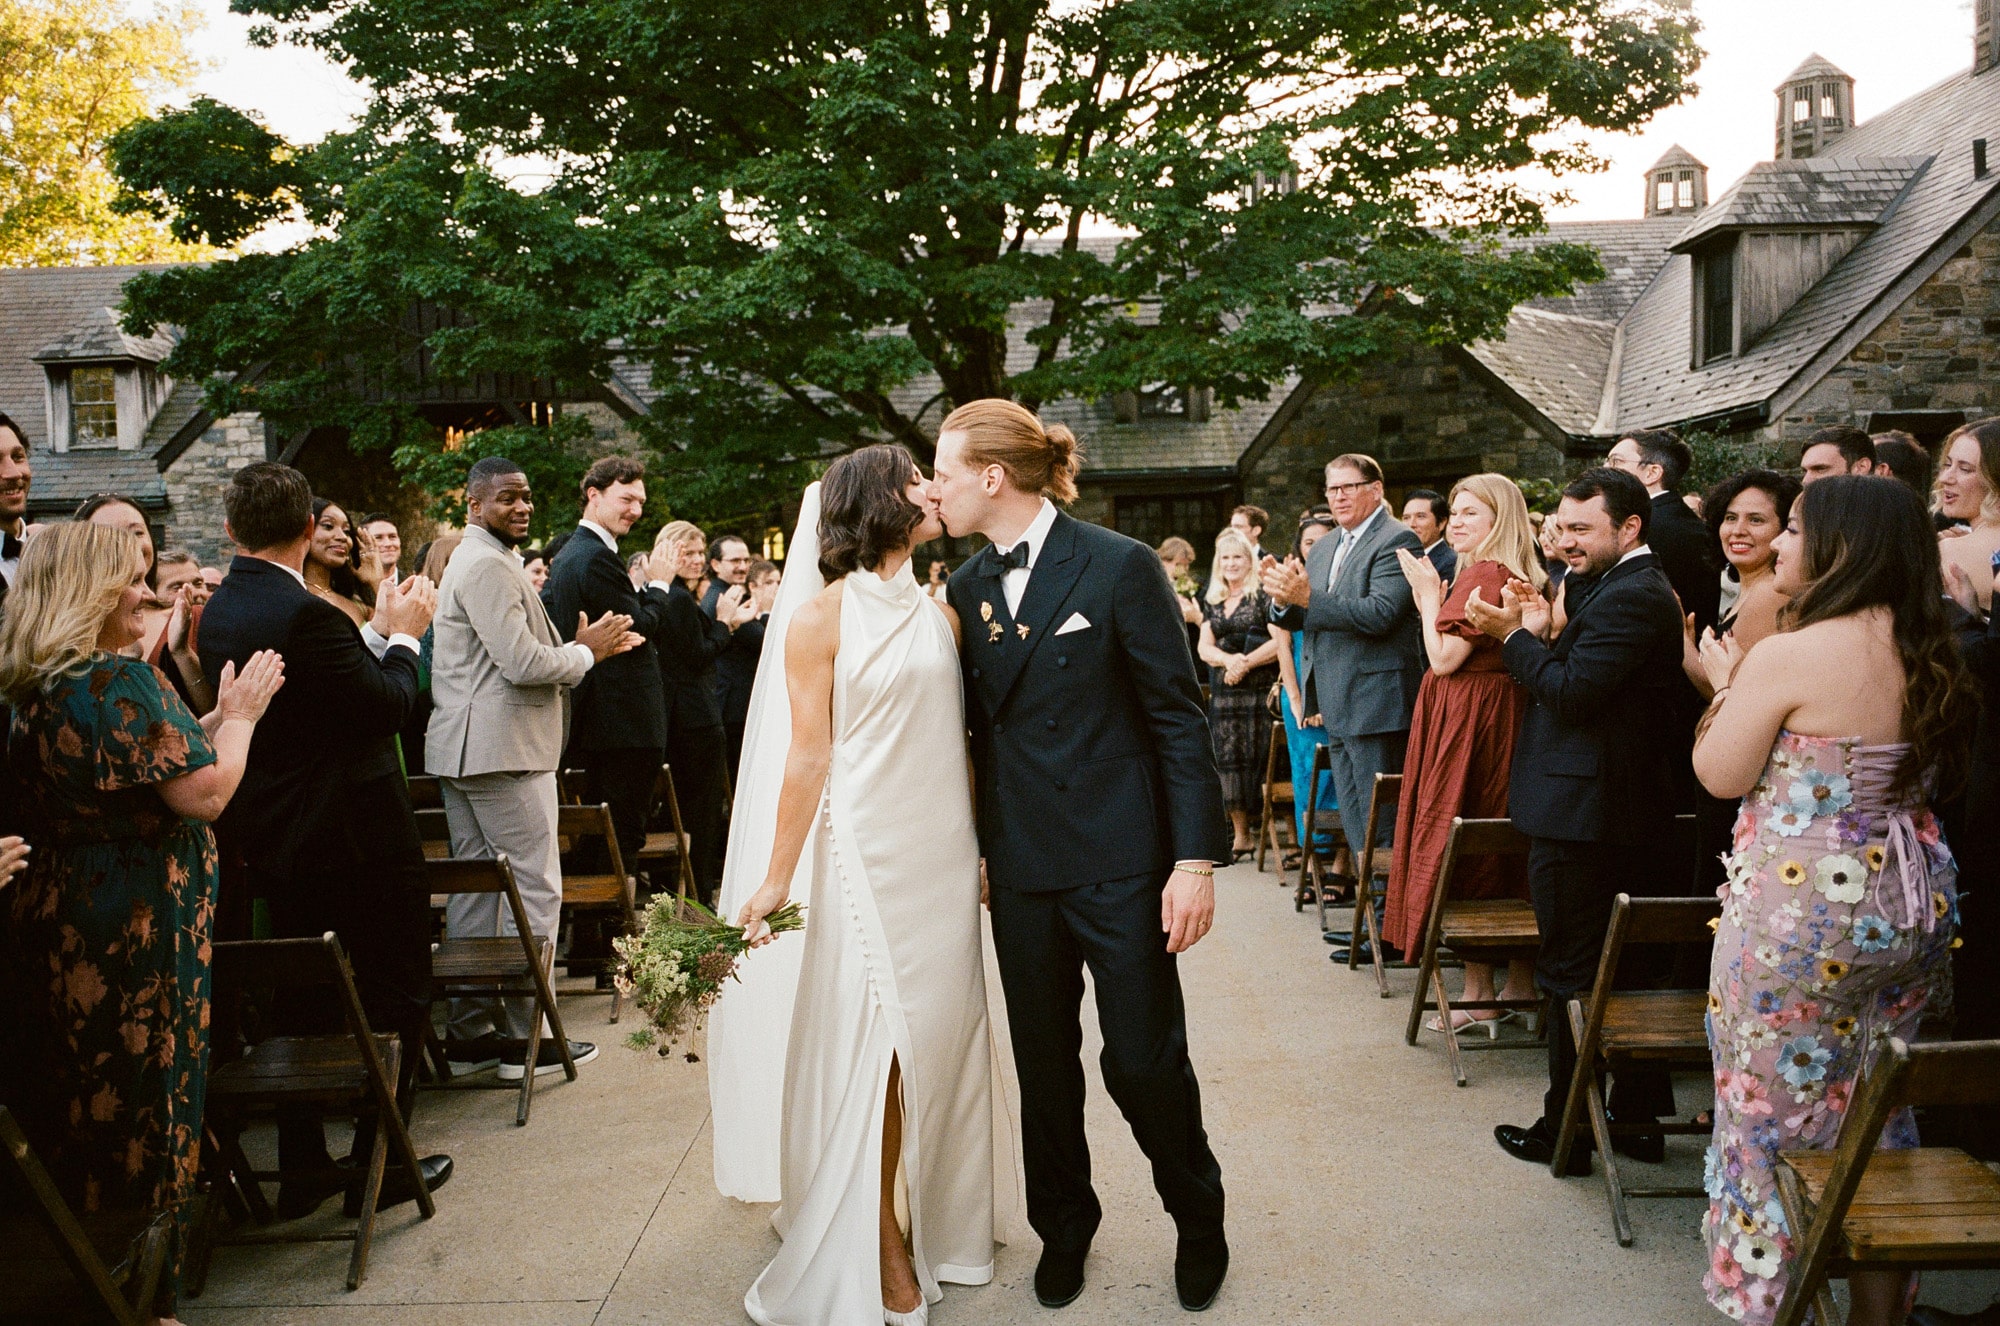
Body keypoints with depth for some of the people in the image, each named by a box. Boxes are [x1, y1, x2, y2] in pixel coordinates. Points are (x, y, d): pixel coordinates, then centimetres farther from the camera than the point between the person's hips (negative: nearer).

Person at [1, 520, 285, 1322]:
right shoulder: (118, 679, -18)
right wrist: (241, 713, -6)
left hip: (67, 919, 9)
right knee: (144, 1111, 1)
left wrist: (221, 717, 13)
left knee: (85, 1111, 17)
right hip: (135, 932, -9)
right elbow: (206, 793, -20)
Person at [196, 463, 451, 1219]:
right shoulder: (305, 613, -23)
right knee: (393, 999, 7)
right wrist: (402, 635, -2)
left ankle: (303, 1169, 25)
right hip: (355, 837, -8)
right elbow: (390, 704, -17)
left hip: (272, 840, 8)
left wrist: (377, 632, 10)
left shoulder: (219, 612, 5)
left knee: (301, 1002, 17)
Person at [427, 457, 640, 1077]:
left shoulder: (473, 561, 21)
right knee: (536, 887, -5)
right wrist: (586, 651, -5)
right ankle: (525, 1037, 0)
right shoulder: (489, 566, -14)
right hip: (501, 750, -11)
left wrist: (579, 649, 10)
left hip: (465, 750, 11)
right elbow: (523, 663, -21)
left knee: (475, 888, 12)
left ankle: (469, 1034, 17)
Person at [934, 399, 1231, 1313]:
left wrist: (1197, 859, -13)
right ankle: (1063, 1226, 35)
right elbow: (979, 726, 12)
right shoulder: (967, 588, 6)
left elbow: (1180, 717, -10)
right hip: (1019, 865, 5)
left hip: (1119, 859, -5)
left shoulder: (1120, 567, -10)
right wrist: (975, 848, 8)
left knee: (1144, 1062, 1)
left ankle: (1198, 1218, 28)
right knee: (1043, 1064, 14)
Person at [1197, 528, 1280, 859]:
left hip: (1260, 691, -5)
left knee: (1260, 760, -9)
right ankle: (1241, 835, 10)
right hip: (1223, 693, 6)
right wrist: (1228, 659, -12)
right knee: (1229, 761, 3)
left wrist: (1245, 663, -14)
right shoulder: (1215, 602, 16)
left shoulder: (1264, 596, -2)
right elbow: (1204, 647, 9)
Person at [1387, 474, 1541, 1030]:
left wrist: (1429, 595, -8)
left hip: (1468, 724, -10)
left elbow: (1445, 658, -19)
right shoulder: (1518, 576, 14)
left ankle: (1479, 999, 2)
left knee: (1462, 852, -3)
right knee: (1505, 850, 14)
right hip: (1501, 714, 10)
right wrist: (1431, 600, 9)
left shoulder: (1484, 576, -17)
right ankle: (1520, 985, 22)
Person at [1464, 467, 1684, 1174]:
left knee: (1571, 975, -1)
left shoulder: (1629, 597, -18)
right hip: (1625, 812, 11)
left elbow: (1570, 692, -23)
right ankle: (1639, 1117, 28)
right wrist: (1543, 632, 0)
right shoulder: (1639, 590, 15)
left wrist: (1513, 633, -13)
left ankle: (1565, 1131, 9)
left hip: (1580, 818, -11)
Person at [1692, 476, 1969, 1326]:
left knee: (1774, 1107, 8)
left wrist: (1729, 684, 4)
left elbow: (1720, 775, -12)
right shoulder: (1931, 655, 4)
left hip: (1800, 912, -7)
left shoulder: (1787, 657, -19)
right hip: (1912, 902, 7)